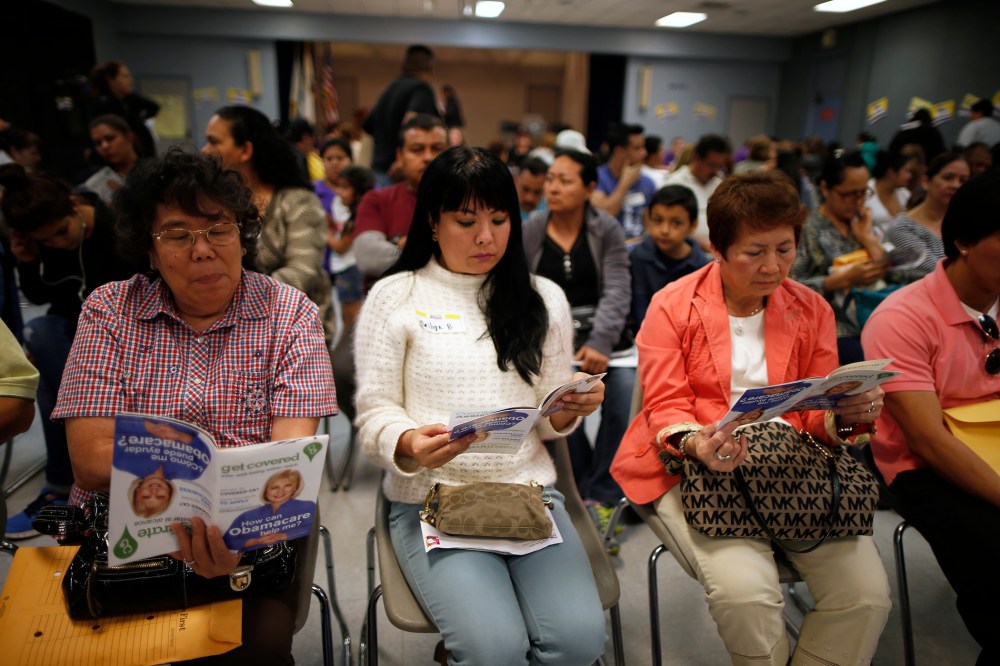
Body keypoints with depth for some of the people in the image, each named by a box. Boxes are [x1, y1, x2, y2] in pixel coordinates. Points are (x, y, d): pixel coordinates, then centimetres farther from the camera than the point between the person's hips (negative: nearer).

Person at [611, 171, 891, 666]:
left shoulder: (811, 309, 11)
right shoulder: (672, 306, 0)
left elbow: (818, 415, 10)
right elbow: (666, 407, -4)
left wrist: (847, 413, -14)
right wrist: (695, 443, -25)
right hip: (695, 467, -3)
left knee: (867, 591, -15)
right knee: (743, 588, -26)